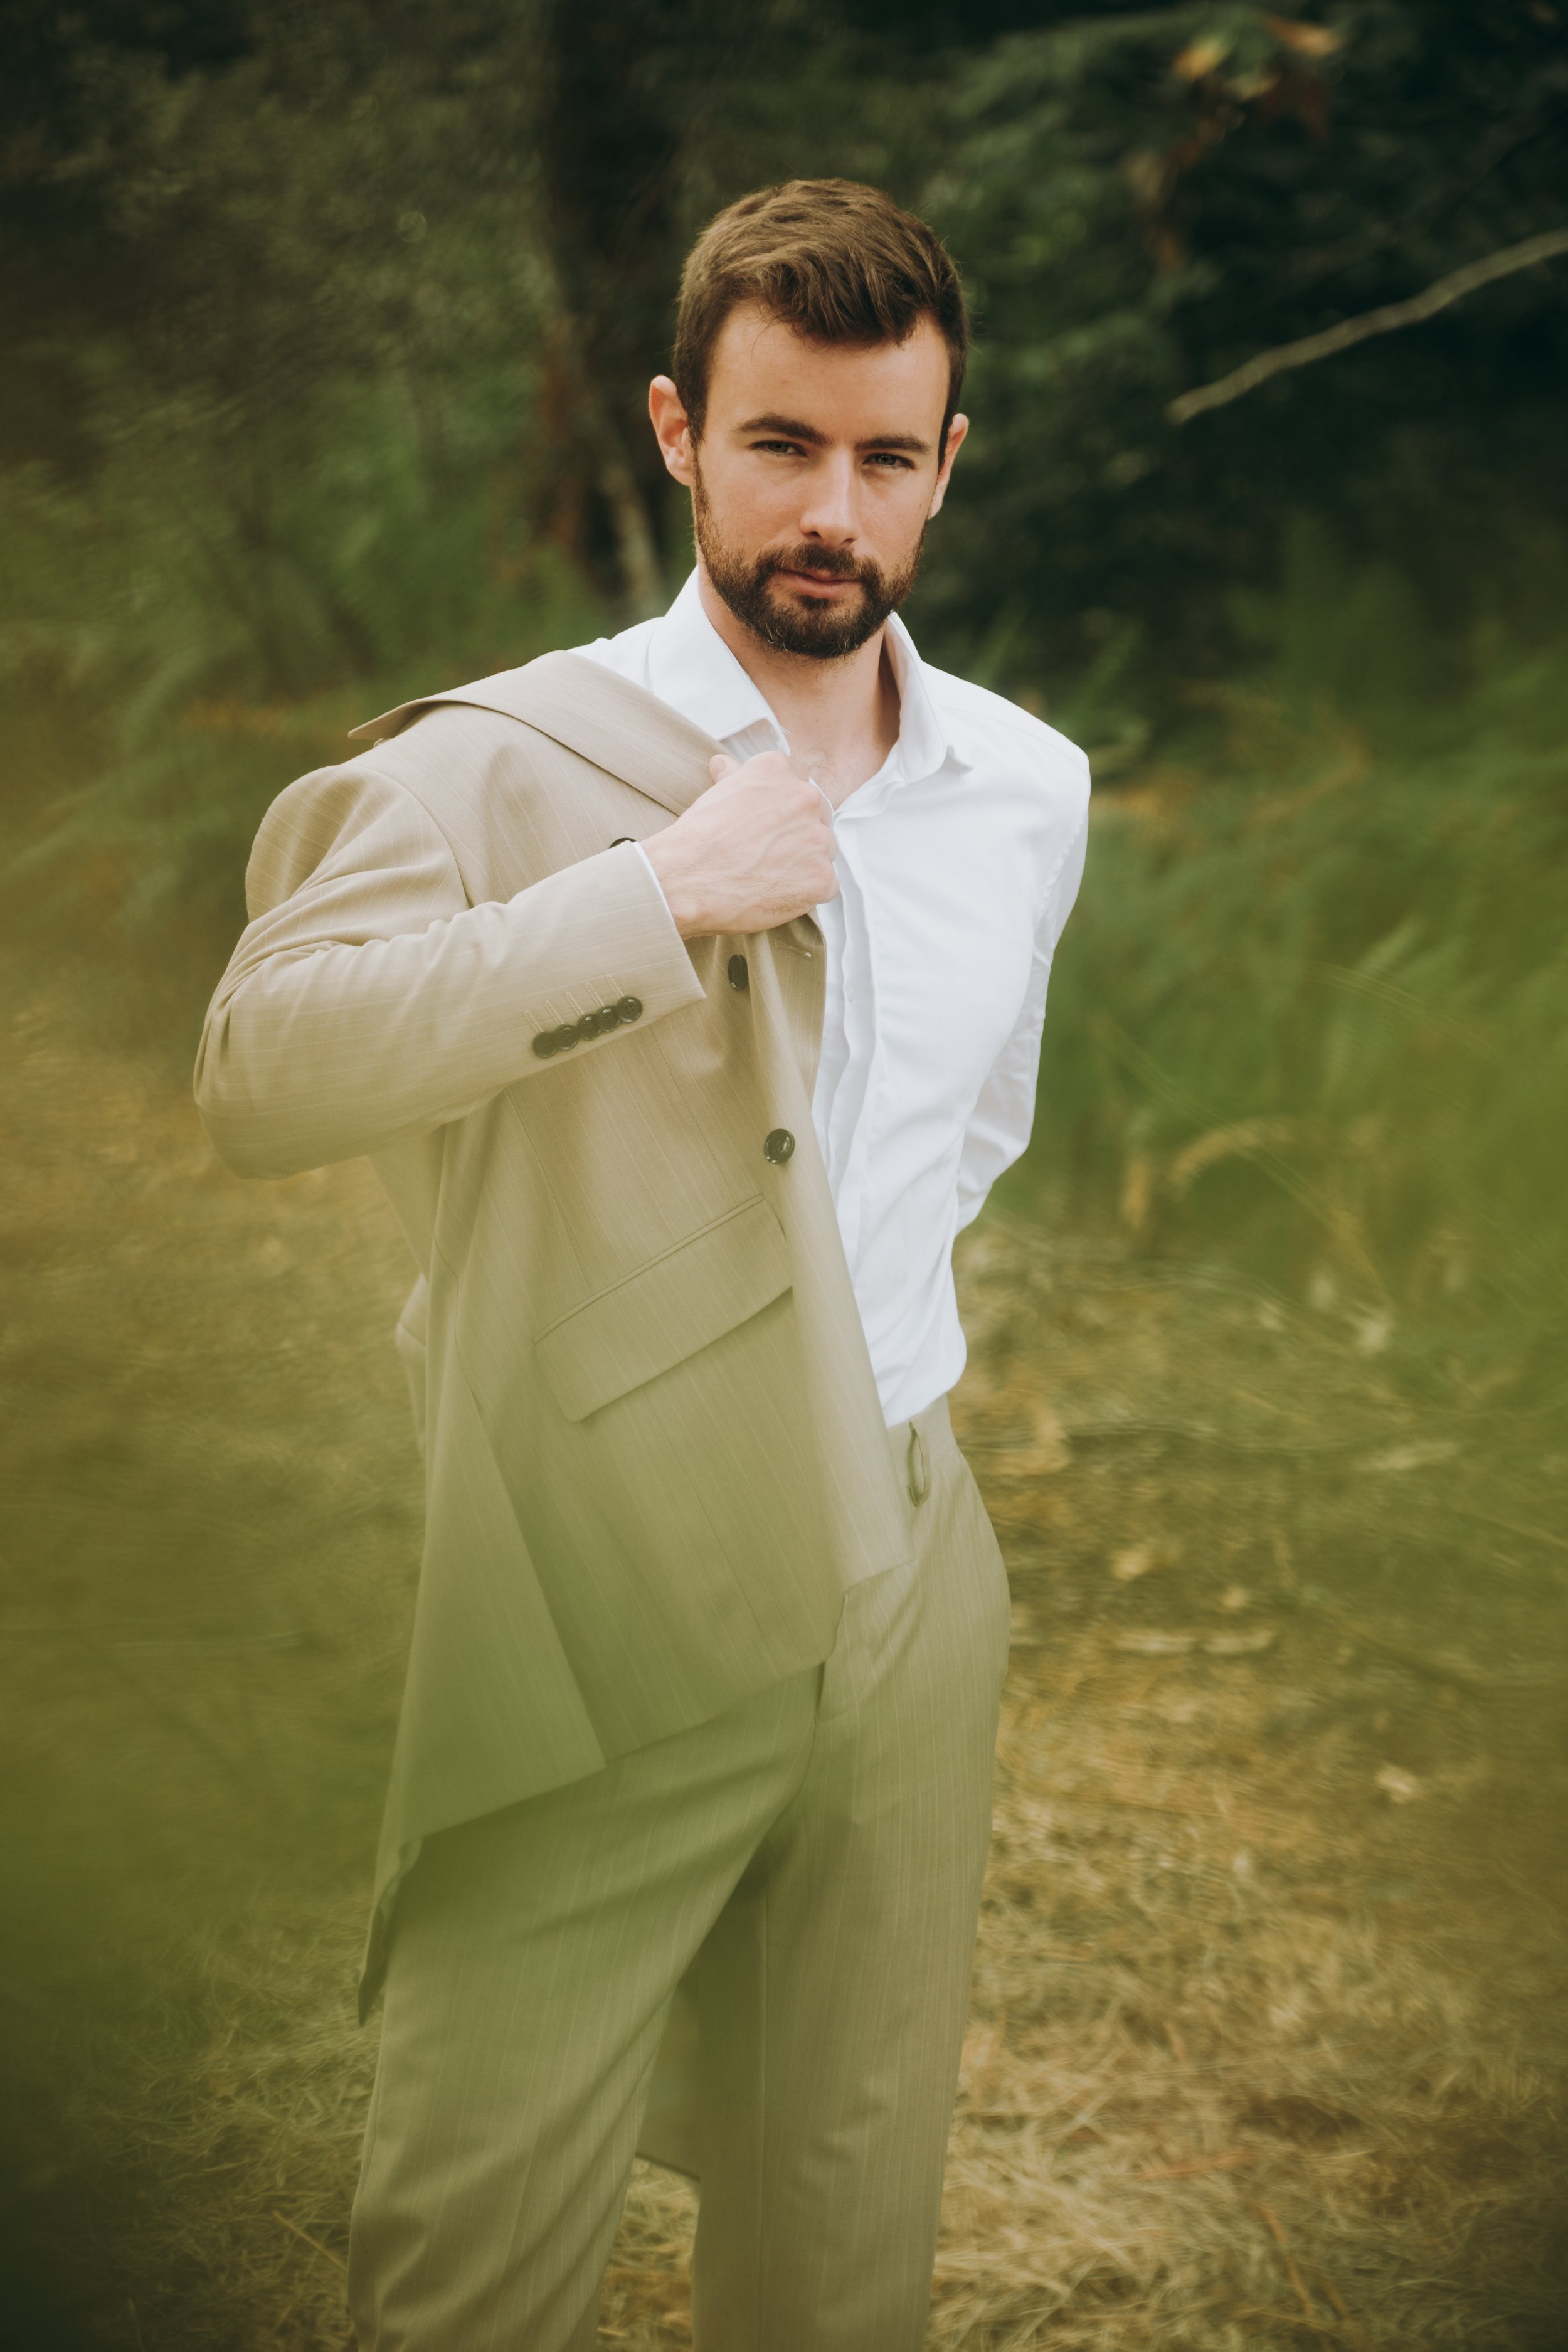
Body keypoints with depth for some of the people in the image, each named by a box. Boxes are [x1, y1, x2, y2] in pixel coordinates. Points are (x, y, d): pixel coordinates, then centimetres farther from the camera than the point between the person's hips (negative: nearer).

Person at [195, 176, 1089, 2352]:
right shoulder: (511, 765, -11)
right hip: (602, 1619, -5)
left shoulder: (1029, 788, 9)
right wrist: (657, 898, -27)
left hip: (904, 1579, 5)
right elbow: (261, 1071, -28)